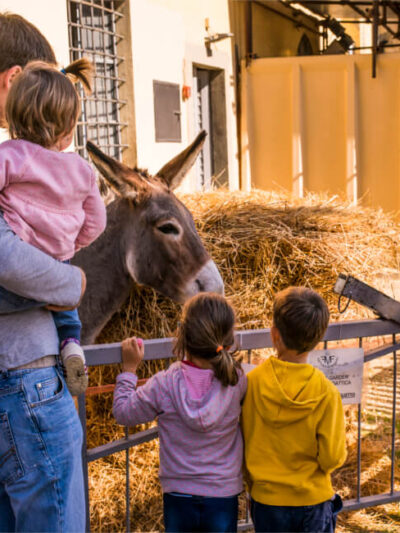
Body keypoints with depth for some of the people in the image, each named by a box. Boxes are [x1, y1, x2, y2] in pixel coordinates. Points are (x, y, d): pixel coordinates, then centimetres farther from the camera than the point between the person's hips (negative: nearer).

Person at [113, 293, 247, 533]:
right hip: (223, 495, 0)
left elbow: (123, 412, -5)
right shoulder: (237, 381, -16)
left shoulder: (164, 385, -18)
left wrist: (129, 369, 4)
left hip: (179, 495, 0)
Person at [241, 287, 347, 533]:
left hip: (266, 499, 1)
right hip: (313, 501, -1)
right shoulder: (326, 393, -19)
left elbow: (243, 444, -7)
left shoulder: (251, 383, -16)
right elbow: (332, 457, -14)